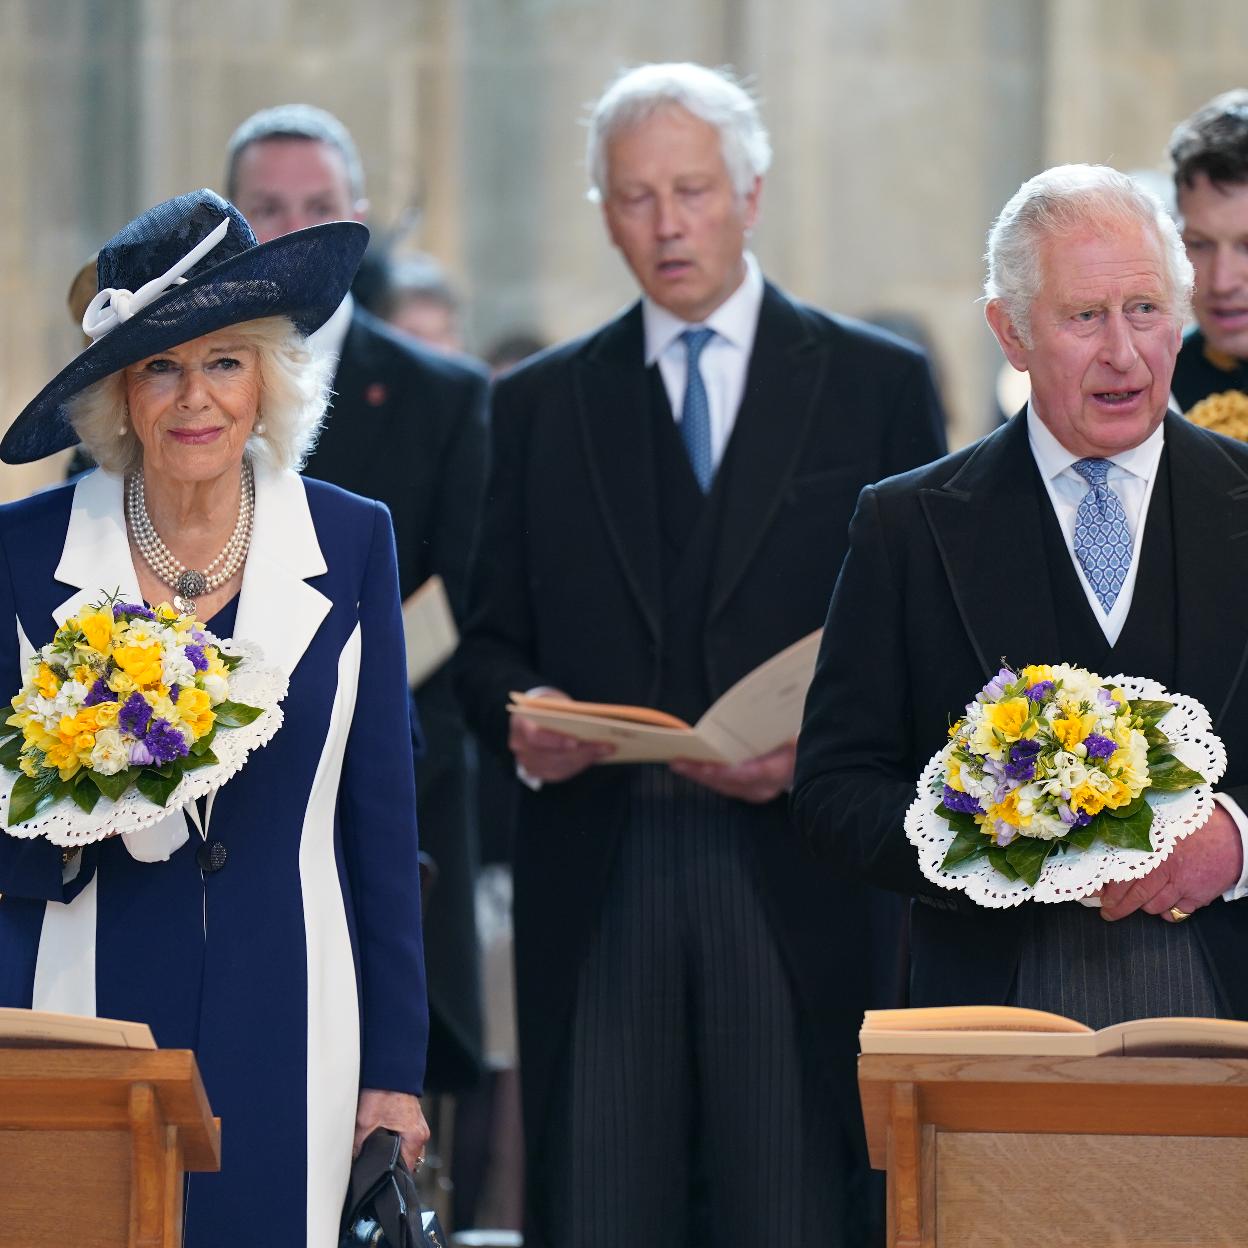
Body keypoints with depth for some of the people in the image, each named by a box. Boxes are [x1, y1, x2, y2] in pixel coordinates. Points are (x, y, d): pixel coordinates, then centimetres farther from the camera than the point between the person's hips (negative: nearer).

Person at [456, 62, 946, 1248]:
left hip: (797, 876, -2)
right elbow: (491, 644, 15)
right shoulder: (541, 403, 14)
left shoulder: (876, 384, 7)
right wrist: (520, 714, -8)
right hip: (597, 875, 2)